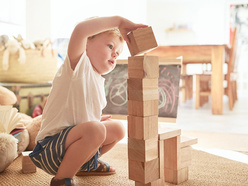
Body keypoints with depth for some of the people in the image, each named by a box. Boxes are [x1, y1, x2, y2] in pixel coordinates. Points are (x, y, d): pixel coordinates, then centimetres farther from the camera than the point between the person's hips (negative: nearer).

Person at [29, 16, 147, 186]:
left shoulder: (98, 80, 14)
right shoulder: (78, 65, -13)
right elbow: (80, 29, -33)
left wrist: (97, 120, 9)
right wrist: (118, 21, -28)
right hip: (51, 146, -9)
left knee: (118, 129, 17)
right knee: (95, 129, -35)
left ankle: (86, 165, 31)